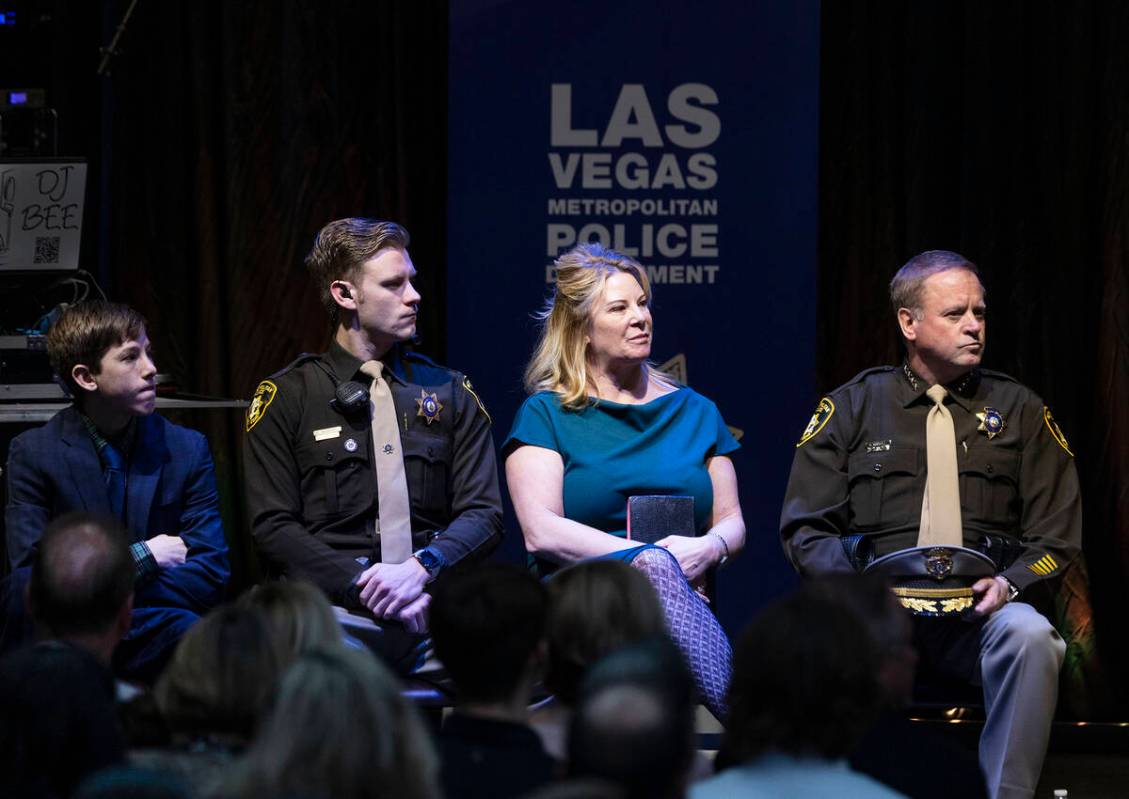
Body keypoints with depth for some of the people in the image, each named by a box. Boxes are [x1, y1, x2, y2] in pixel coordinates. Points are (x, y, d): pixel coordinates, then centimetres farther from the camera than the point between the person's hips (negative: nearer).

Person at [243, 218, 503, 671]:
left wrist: (422, 568, -13)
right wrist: (363, 583, -14)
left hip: (435, 598, 3)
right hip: (334, 607, -2)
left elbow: (483, 514, 9)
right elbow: (273, 527, 1)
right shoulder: (286, 398, 10)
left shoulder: (449, 392, 17)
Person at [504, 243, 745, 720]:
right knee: (654, 567, -38)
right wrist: (649, 556, -14)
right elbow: (540, 532, -4)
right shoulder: (546, 413, 10)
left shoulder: (695, 412, 23)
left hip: (681, 598, 3)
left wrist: (710, 547, -8)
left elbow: (731, 520, 19)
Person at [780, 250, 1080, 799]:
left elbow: (1056, 538, 12)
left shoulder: (1019, 412, 17)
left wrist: (1009, 584, -10)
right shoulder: (851, 408, 14)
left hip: (983, 613, 1)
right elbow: (804, 530, 9)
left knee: (1029, 634, -35)